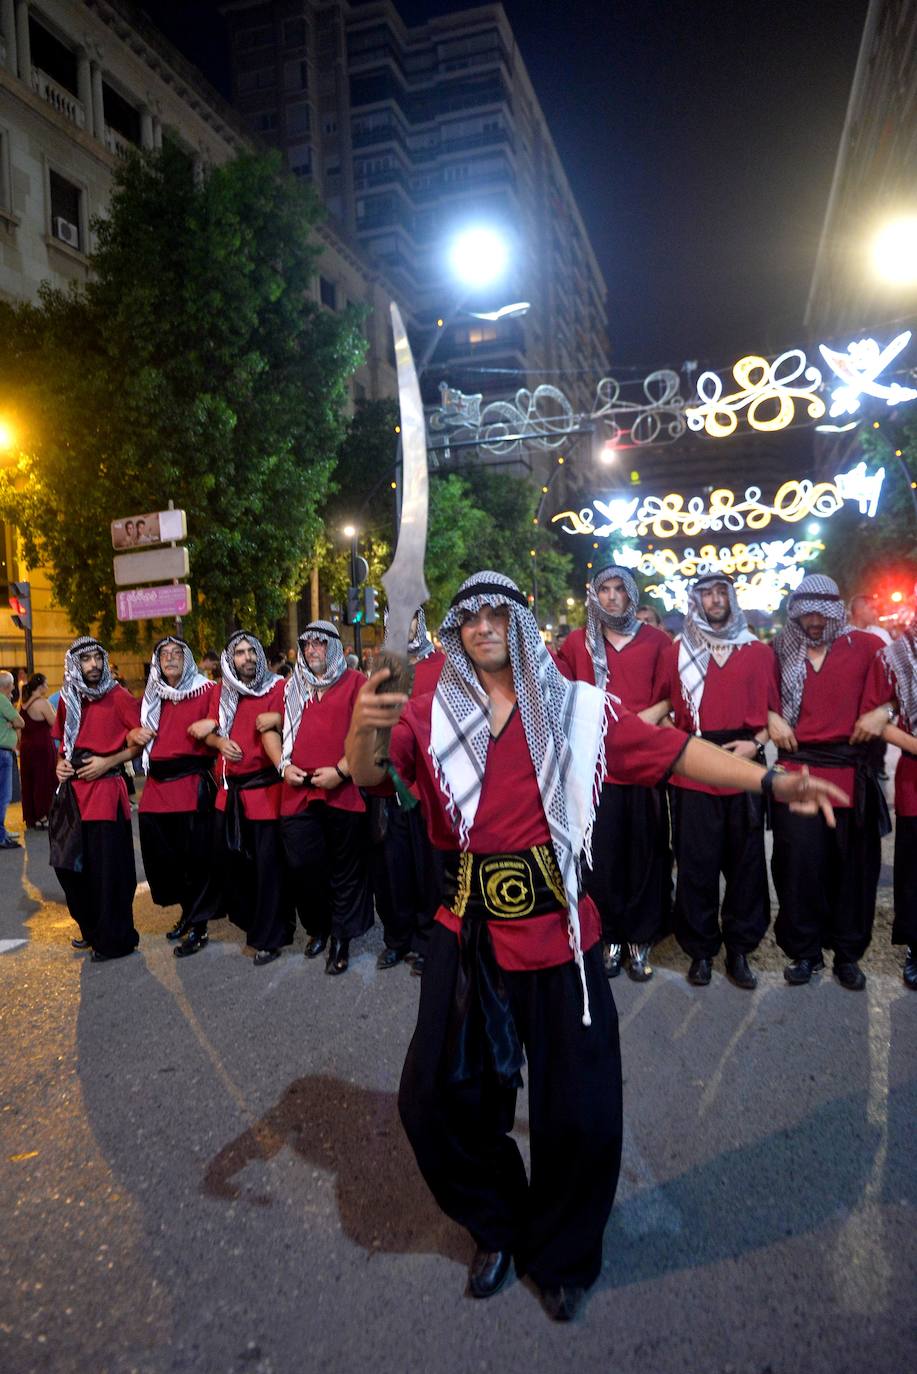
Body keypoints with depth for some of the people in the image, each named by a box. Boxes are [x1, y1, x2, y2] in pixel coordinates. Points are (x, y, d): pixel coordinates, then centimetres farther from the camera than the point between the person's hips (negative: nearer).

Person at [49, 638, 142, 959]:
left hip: (105, 792, -6)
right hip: (72, 793, 7)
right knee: (68, 864, 14)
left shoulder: (118, 697, -5)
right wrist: (60, 763, 5)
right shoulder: (67, 699, 12)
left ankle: (115, 941, 13)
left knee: (107, 870, -2)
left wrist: (108, 762, -15)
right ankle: (91, 929, 33)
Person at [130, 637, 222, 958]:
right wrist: (134, 734, 7)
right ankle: (187, 909, 30)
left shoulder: (206, 690, 1)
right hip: (157, 787, 6)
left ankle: (198, 926, 10)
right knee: (159, 856, 10)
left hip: (194, 786, -6)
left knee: (196, 857, -3)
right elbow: (138, 733, 27)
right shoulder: (151, 697, 18)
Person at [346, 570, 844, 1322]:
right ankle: (499, 1228, 40)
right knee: (436, 1097, 8)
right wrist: (364, 728, -33)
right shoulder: (432, 713, 1)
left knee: (581, 1110, 8)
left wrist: (768, 779, -11)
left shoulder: (575, 706, -1)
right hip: (469, 929, 1)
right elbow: (368, 775, -10)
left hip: (557, 926, 0)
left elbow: (669, 748, -2)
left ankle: (561, 1254, 40)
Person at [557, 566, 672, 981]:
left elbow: (672, 694, 4)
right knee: (601, 855, 3)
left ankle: (640, 938, 18)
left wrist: (653, 713, -13)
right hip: (595, 764, 0)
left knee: (645, 853, 5)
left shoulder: (655, 640, 8)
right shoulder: (578, 642, 10)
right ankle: (609, 938, 16)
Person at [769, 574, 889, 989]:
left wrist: (883, 711, -9)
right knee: (799, 863, 1)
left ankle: (848, 953, 24)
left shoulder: (866, 646, 4)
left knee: (853, 864, 8)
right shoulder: (781, 650, 9)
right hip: (797, 771, 1)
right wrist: (772, 718, 0)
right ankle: (803, 951, 17)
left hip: (852, 771, 0)